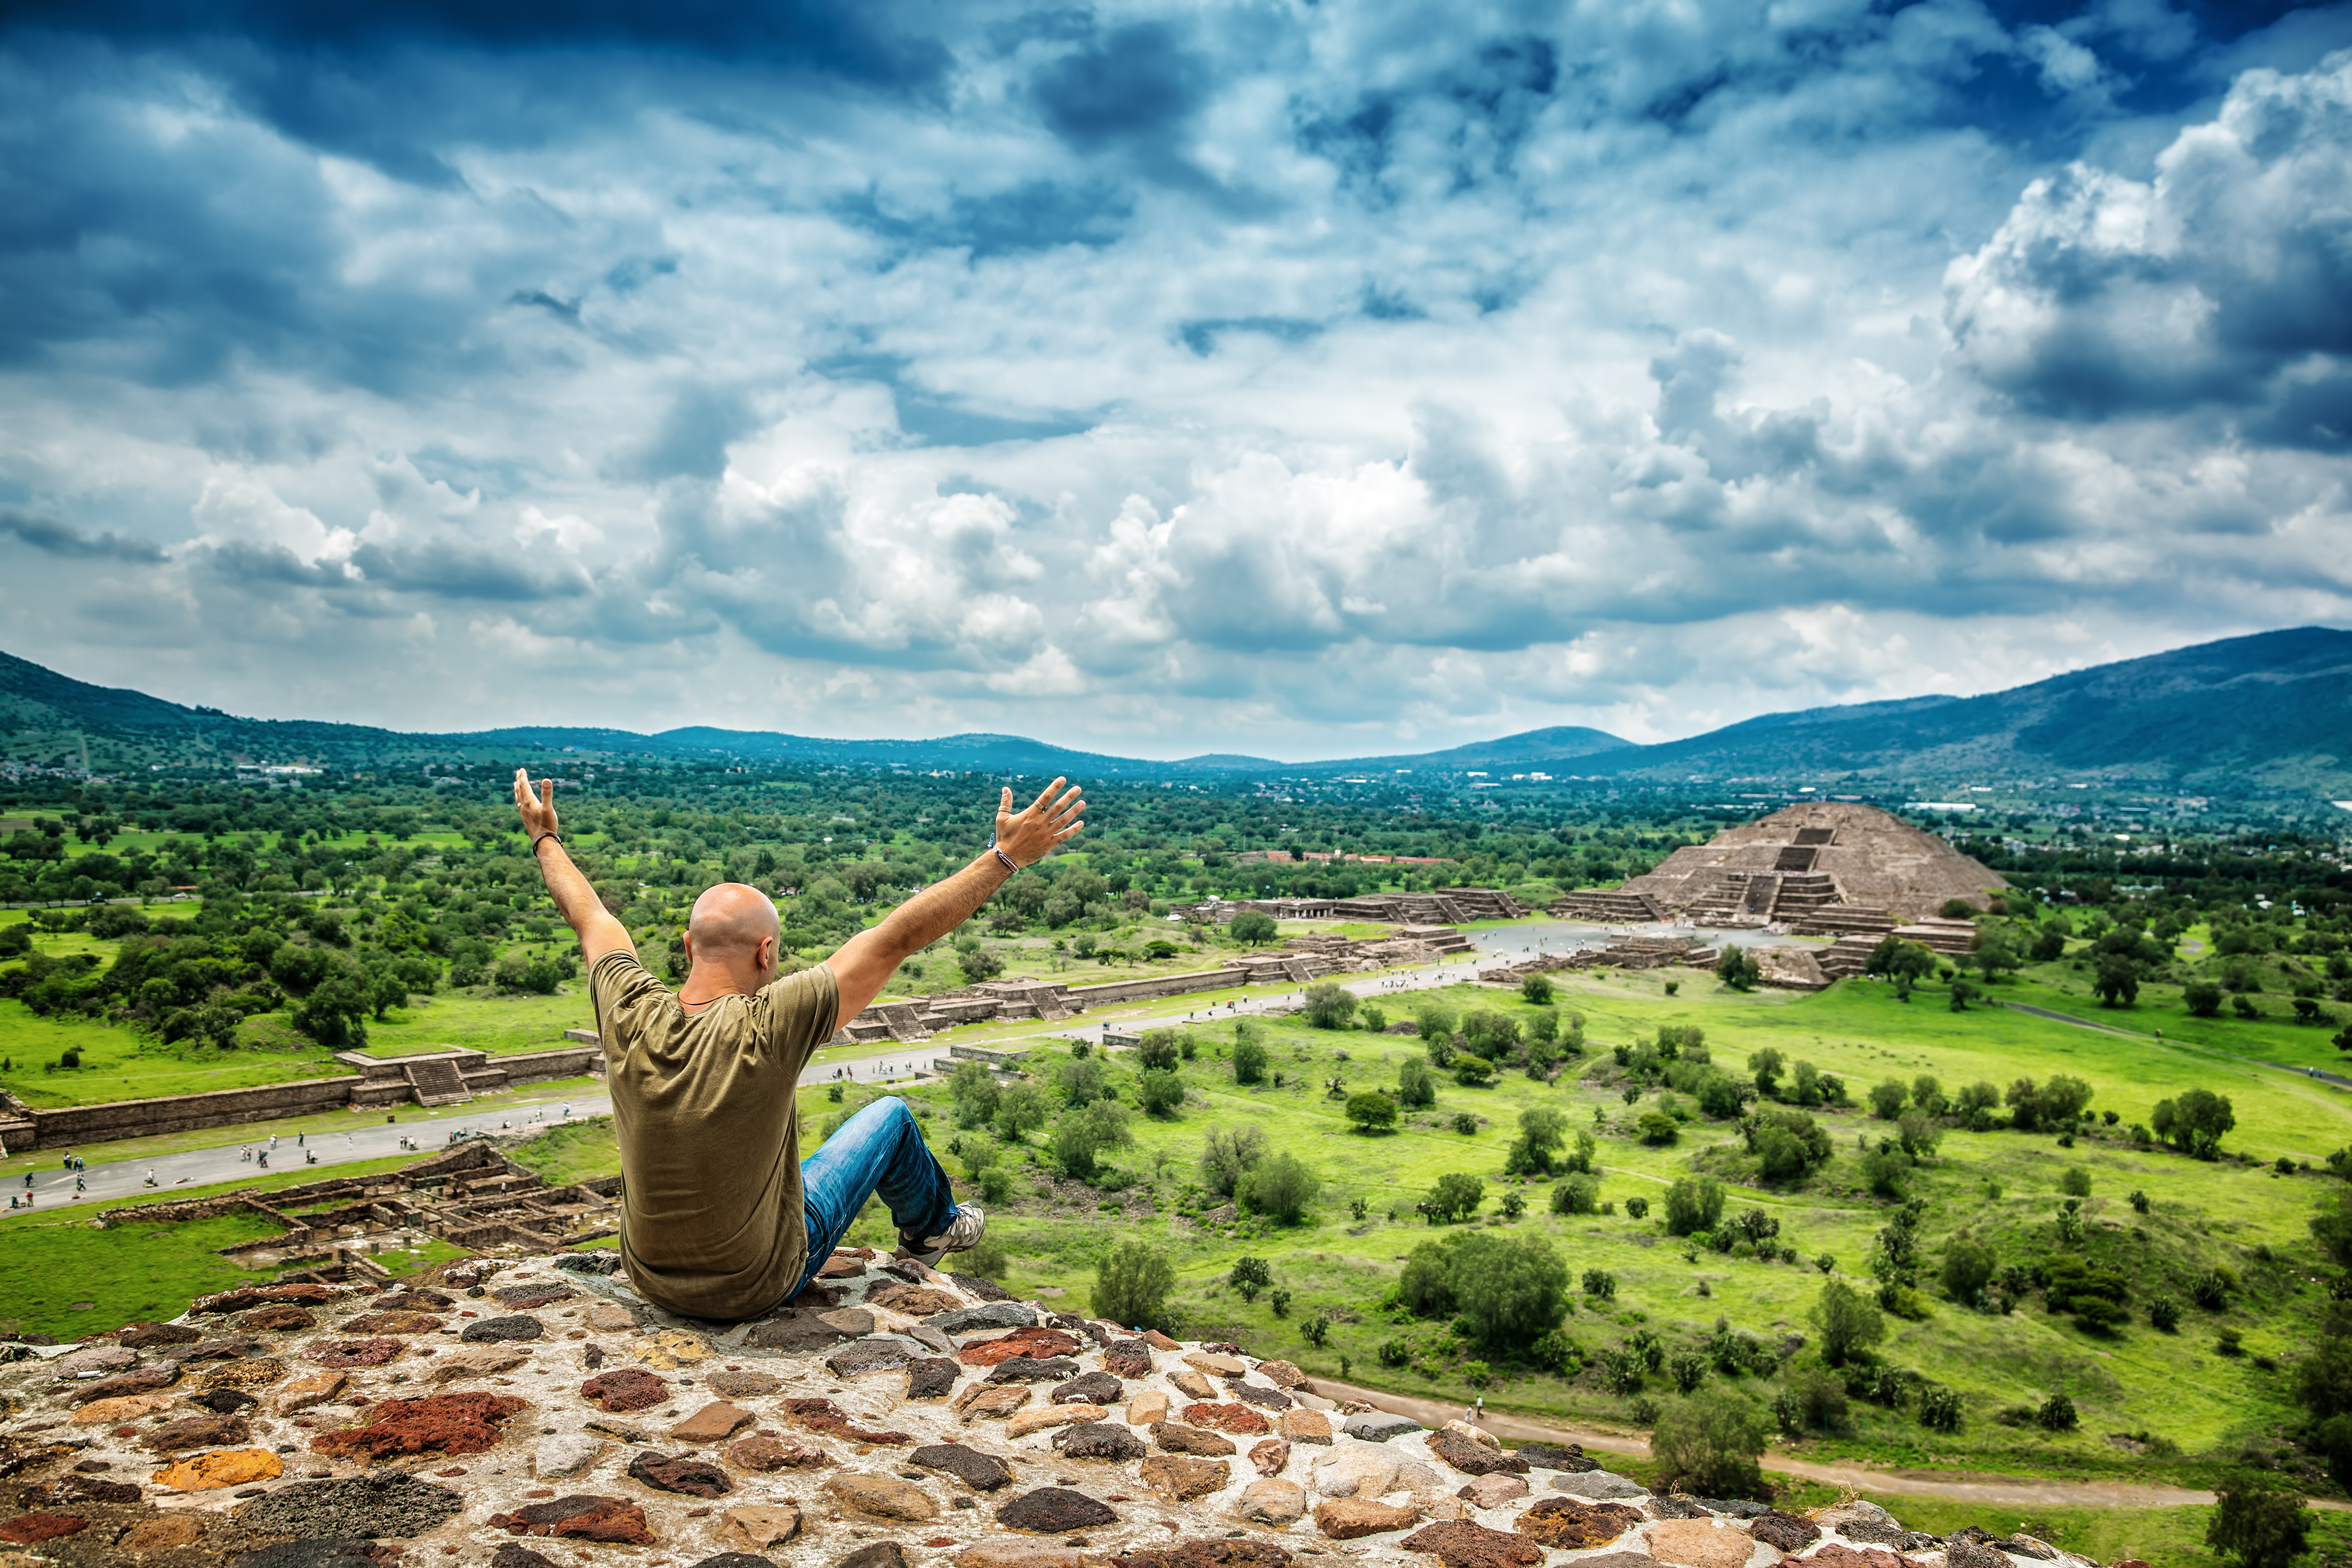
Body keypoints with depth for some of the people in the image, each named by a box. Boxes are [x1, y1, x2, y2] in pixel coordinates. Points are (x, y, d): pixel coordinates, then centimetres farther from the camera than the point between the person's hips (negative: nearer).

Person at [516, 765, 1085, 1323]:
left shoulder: (630, 1018, -18)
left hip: (651, 1279, 4)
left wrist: (545, 839, 19)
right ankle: (934, 1228, 44)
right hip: (757, 1288, -4)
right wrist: (1006, 855, -24)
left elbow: (589, 915, 1)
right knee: (890, 1116, 14)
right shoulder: (767, 1028, -31)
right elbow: (898, 937, -29)